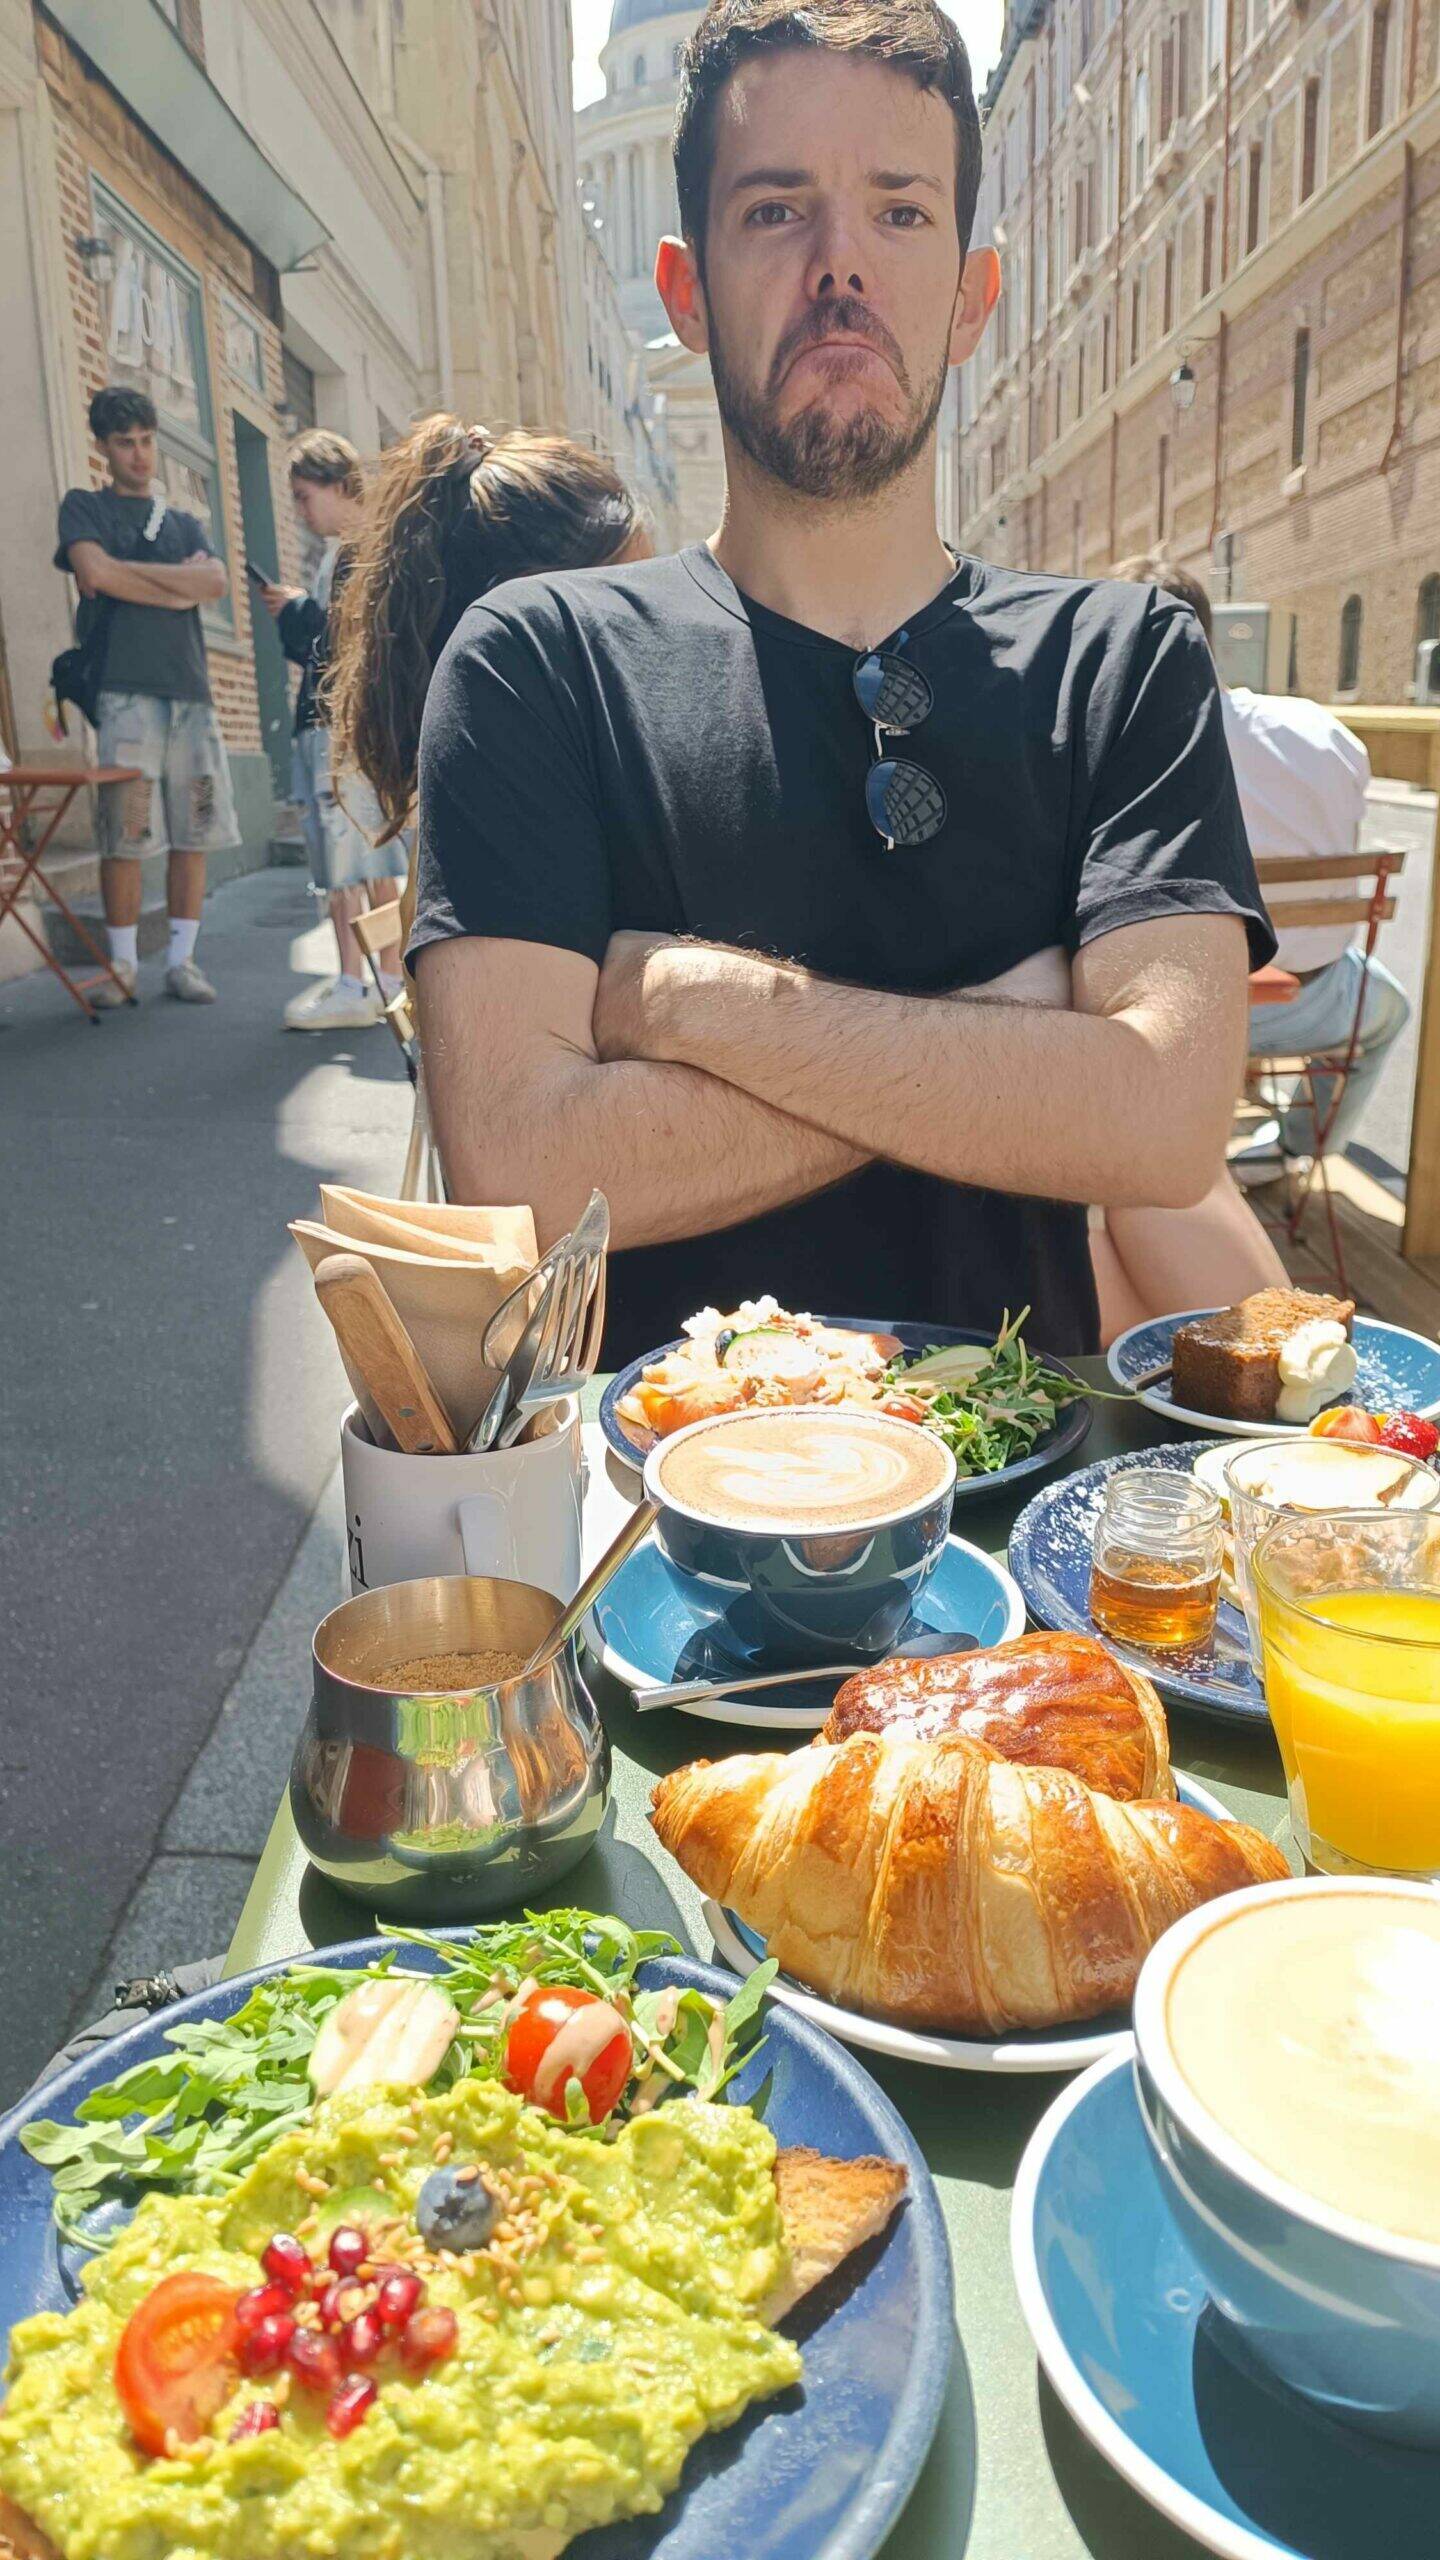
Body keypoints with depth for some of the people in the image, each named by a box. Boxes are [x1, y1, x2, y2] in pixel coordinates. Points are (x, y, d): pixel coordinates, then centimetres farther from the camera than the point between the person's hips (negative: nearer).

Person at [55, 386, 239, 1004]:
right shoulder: (85, 507, 14)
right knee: (125, 835, -9)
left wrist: (124, 569, -2)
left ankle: (181, 959, 6)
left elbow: (215, 583, 2)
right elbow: (94, 571, -6)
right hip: (124, 686, -4)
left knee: (194, 831, -1)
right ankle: (122, 964, -1)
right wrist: (178, 586, 2)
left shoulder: (185, 524, 23)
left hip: (190, 686, 4)